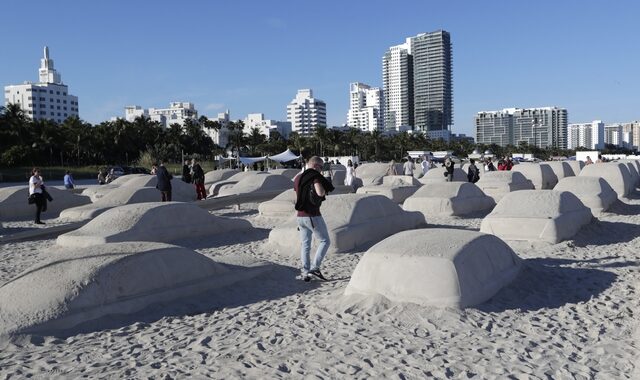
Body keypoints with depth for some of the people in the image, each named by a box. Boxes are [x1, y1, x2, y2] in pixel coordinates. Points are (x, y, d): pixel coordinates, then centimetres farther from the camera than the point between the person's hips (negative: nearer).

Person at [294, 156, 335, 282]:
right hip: (313, 216, -7)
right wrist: (325, 190, -5)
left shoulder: (297, 178, 14)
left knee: (305, 245, 12)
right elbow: (320, 192, -26)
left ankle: (305, 273, 11)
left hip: (300, 216, 7)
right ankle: (314, 267, -2)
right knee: (325, 241, 6)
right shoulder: (315, 176, -11)